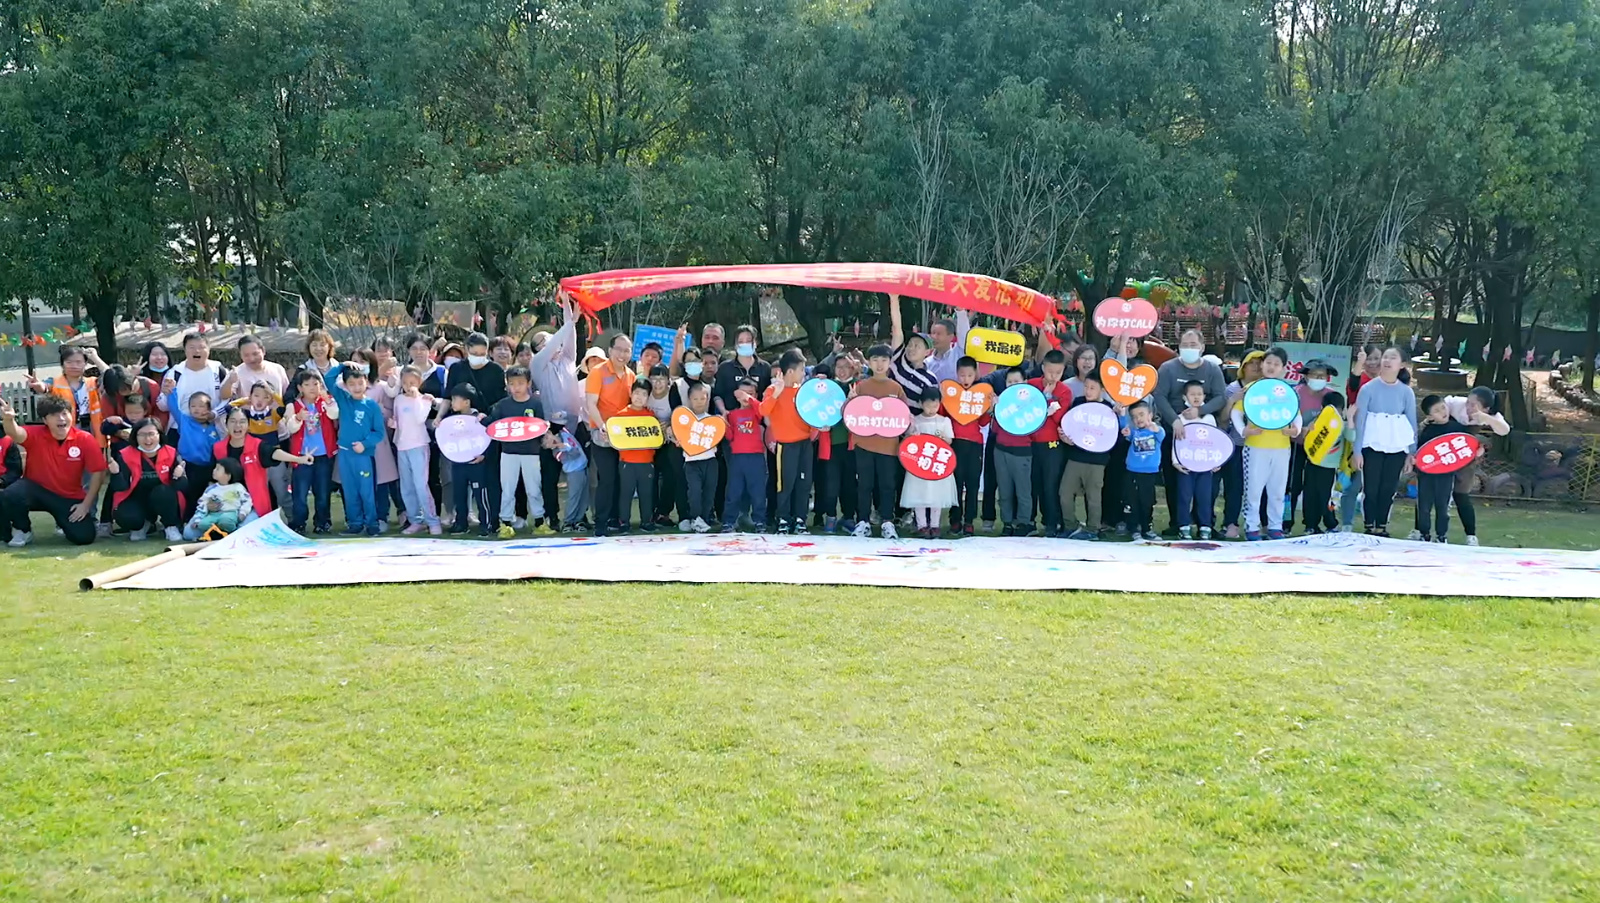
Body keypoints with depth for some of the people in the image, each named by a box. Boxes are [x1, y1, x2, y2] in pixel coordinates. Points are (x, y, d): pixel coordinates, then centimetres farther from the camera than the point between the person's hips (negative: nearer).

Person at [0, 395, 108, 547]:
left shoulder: (86, 440, -16)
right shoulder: (36, 434, -16)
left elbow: (98, 473, -10)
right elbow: (16, 434, -40)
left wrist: (86, 505, -11)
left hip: (70, 497, 0)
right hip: (36, 490, 0)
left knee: (84, 536, -16)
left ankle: (64, 520, 24)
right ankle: (23, 530, 1)